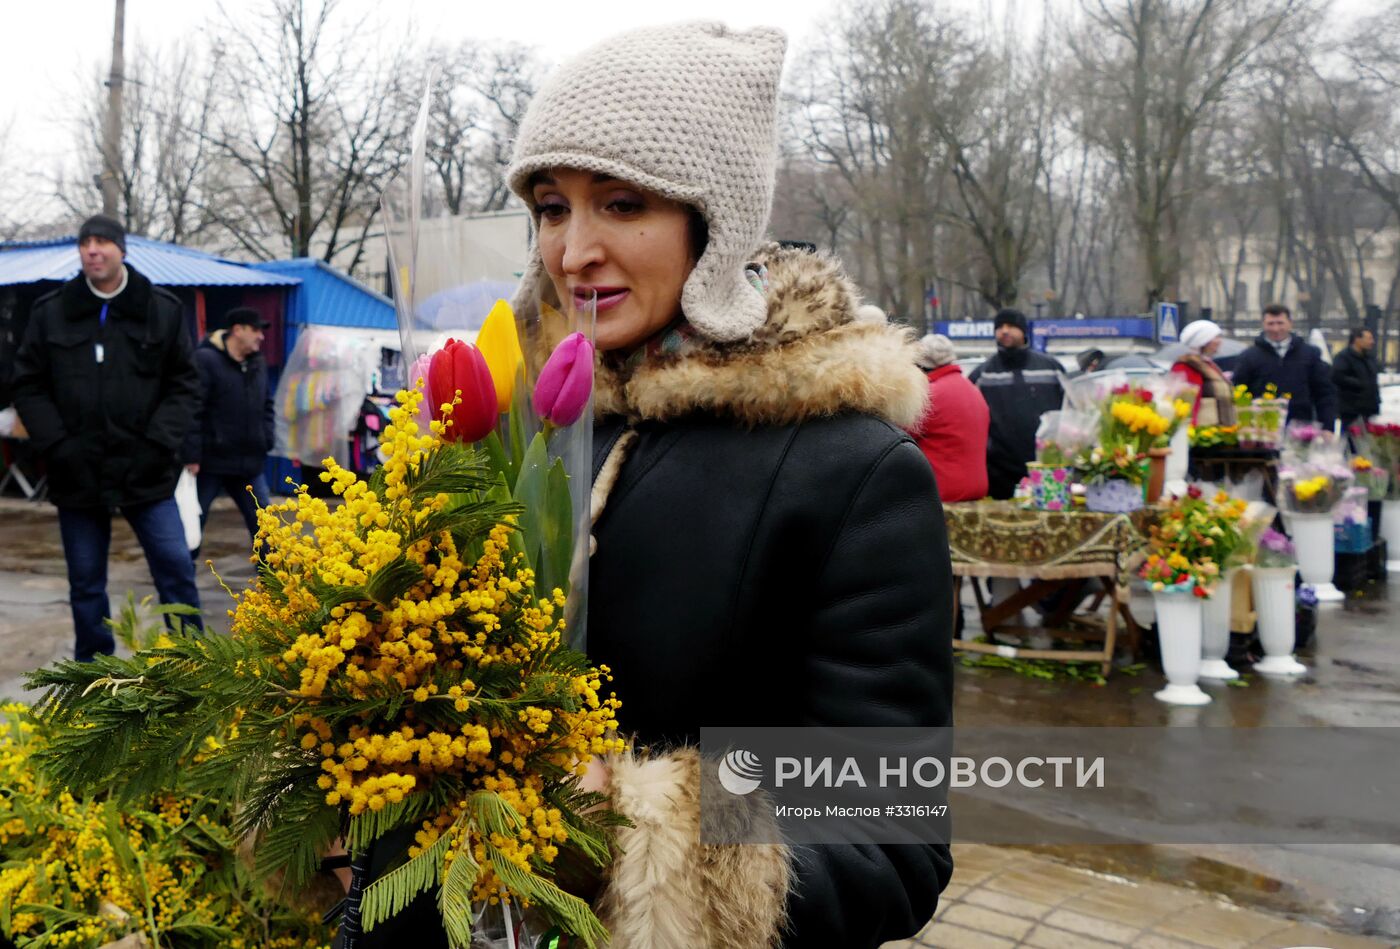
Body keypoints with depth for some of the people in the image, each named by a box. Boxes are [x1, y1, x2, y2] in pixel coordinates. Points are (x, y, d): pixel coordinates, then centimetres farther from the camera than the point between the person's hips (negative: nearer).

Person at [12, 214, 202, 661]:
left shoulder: (163, 309, 2)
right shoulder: (50, 312, 3)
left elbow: (184, 385, 3)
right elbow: (28, 386, 6)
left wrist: (159, 442, -8)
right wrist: (56, 443, -6)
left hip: (145, 472, -1)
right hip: (77, 474, 1)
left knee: (176, 568, -3)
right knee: (86, 582, 11)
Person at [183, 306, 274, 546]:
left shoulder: (257, 364, 12)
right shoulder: (205, 360, -12)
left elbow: (266, 405, 23)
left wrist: (266, 440, 8)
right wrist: (192, 456, -20)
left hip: (250, 463, 6)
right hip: (211, 462, -6)